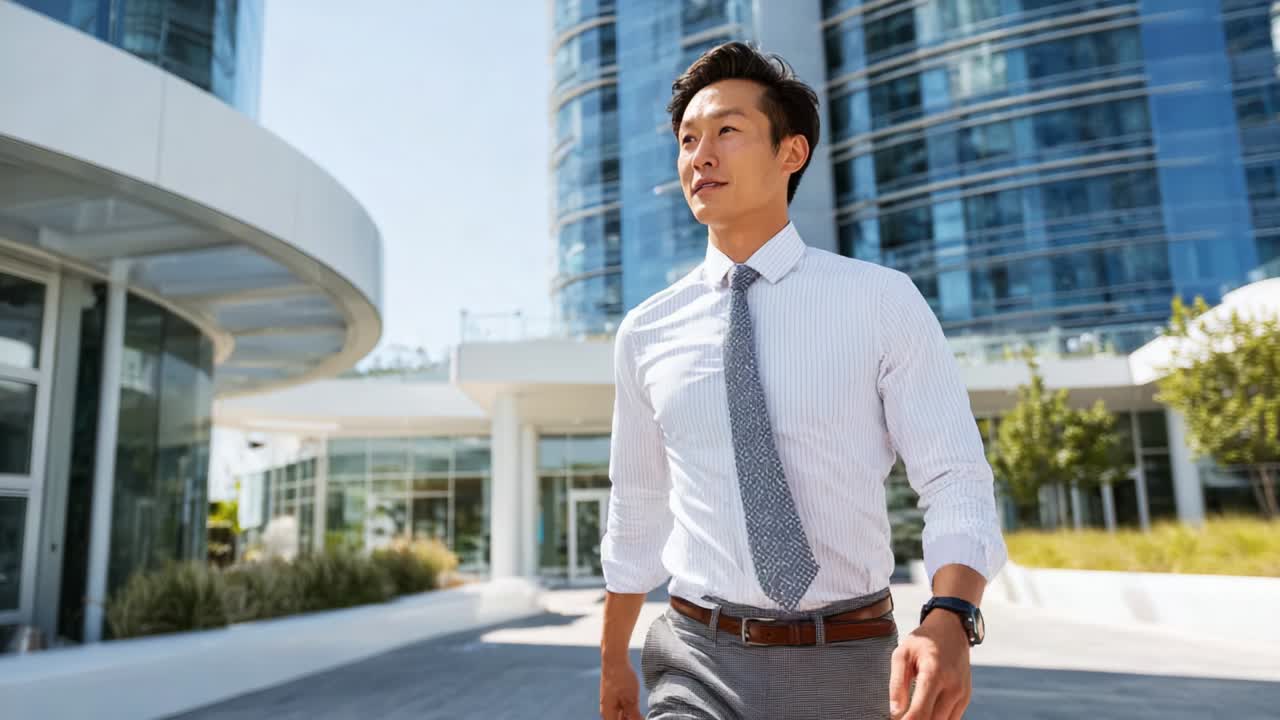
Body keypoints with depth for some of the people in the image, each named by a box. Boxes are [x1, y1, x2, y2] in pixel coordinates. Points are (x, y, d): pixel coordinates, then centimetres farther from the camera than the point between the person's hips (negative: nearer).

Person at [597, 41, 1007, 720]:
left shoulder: (883, 300, -5)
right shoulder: (645, 333, 2)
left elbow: (956, 481, -6)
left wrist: (949, 620, -26)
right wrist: (614, 658, 19)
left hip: (850, 665, -1)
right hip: (698, 661, 1)